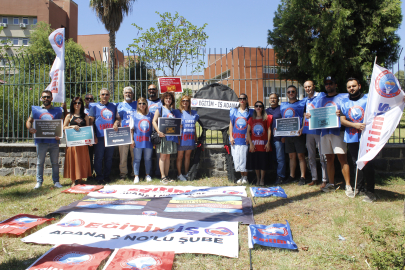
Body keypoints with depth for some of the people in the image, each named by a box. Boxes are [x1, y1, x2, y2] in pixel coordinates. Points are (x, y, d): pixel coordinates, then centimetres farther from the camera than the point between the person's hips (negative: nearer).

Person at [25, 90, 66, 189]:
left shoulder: (58, 110, 8)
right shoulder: (36, 110, 9)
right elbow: (29, 121, 10)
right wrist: (30, 128, -12)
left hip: (54, 141, 0)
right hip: (41, 141, 0)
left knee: (55, 162, 5)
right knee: (40, 162, 6)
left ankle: (56, 181, 14)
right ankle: (39, 182, 16)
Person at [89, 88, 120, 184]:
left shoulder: (113, 107, 14)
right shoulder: (95, 107, 5)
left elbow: (118, 118, 20)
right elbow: (90, 122, 2)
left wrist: (116, 123, -5)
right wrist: (93, 136, -6)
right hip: (99, 137, -3)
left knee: (109, 157, 9)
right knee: (98, 158, 1)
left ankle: (107, 176, 20)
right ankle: (99, 177, 12)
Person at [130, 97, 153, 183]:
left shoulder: (150, 115, 9)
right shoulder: (134, 116, 6)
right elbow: (131, 129, 5)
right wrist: (132, 140, -2)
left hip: (148, 141, 1)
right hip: (138, 141, -1)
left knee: (148, 158, 8)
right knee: (137, 159, 3)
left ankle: (148, 175, 20)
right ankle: (136, 176, 11)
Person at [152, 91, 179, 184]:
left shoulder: (173, 111, 18)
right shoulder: (160, 110, 3)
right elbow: (154, 121, -5)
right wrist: (158, 131, -19)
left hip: (172, 135, 5)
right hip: (163, 135, -5)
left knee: (168, 156, 8)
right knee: (163, 156, -3)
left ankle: (167, 175, 14)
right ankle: (163, 177, 1)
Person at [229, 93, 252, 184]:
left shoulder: (250, 112, 6)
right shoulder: (233, 111, 11)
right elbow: (231, 124, 10)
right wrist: (231, 136, 2)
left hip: (245, 139, -2)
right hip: (235, 139, 2)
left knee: (244, 157, -5)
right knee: (236, 158, 2)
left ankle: (245, 177, 6)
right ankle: (241, 176, 14)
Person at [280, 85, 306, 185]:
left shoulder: (302, 103, 1)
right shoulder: (283, 105, 16)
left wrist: (302, 128, -20)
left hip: (298, 134, -5)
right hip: (288, 135, 5)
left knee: (300, 156, -3)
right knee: (291, 156, 11)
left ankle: (302, 177, 2)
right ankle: (292, 176, 18)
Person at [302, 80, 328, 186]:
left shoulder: (321, 95, -2)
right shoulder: (306, 100, 16)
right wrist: (302, 127, 14)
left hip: (319, 129, -6)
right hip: (308, 131, 7)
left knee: (322, 156, -3)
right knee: (311, 156, 11)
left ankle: (325, 179, 4)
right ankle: (314, 178, 20)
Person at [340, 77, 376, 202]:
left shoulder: (368, 98, 4)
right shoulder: (344, 102, 12)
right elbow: (342, 120, 3)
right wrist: (355, 125, -13)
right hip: (351, 138, 3)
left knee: (368, 164, -4)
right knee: (357, 163, 12)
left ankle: (369, 191, 4)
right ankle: (359, 187, 24)